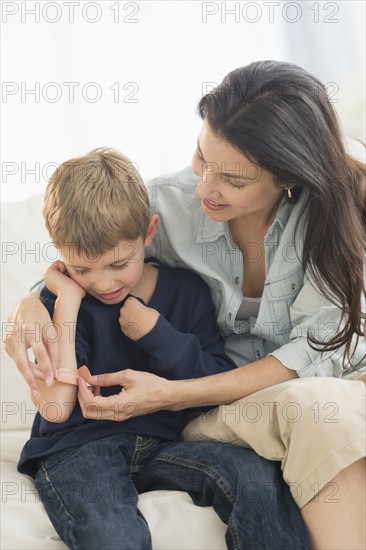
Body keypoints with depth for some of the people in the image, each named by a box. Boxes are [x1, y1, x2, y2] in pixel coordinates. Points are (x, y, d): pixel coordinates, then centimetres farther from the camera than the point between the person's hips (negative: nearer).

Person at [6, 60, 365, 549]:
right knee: (314, 409, -34)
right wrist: (31, 304, -22)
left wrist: (172, 394, -24)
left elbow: (315, 350, -16)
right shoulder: (168, 202, -9)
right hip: (217, 409, 0)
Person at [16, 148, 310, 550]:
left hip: (160, 441, 3)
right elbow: (56, 408, -17)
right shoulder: (62, 301, -2)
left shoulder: (185, 290, 5)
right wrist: (68, 300, -14)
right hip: (75, 448, -3)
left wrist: (155, 332, -11)